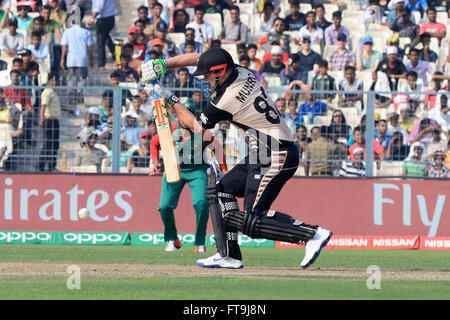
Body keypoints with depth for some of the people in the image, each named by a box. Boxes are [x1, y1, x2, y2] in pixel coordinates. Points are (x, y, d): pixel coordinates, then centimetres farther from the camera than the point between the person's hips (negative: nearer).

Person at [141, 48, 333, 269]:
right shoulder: (241, 74, 5)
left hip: (275, 157, -10)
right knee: (222, 189, 15)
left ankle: (312, 234, -16)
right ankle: (229, 256, 14)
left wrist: (171, 100, 8)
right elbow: (196, 58, 18)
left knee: (253, 222, -11)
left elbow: (195, 126, -1)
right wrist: (164, 64, 11)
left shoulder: (227, 100, -19)